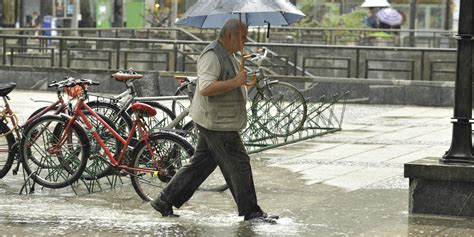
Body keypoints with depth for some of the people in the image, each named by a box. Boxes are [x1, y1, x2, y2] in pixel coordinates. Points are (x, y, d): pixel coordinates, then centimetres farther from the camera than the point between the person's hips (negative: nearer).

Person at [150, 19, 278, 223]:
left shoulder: (227, 54, 17)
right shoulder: (212, 55, -18)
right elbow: (205, 88, -28)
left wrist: (242, 82, 18)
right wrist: (235, 82, -26)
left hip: (220, 121, 11)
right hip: (216, 122, -11)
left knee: (201, 164, 12)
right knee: (238, 165, -4)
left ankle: (165, 201, 16)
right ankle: (251, 212, 5)